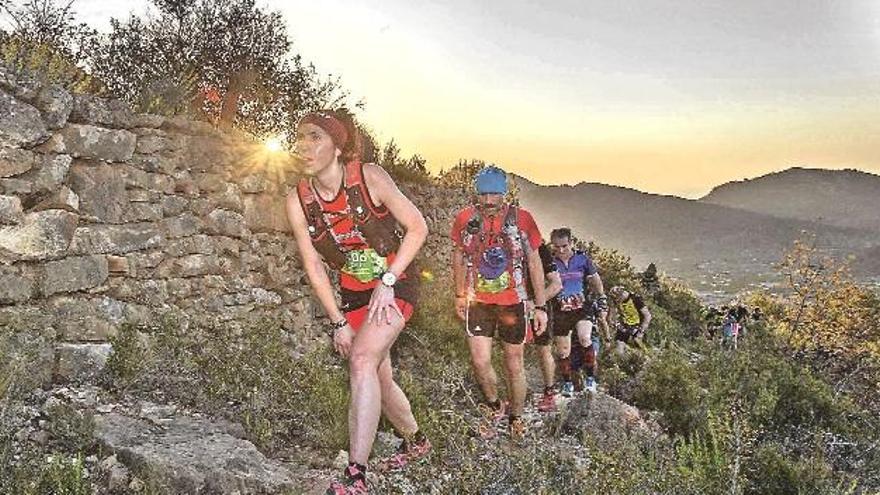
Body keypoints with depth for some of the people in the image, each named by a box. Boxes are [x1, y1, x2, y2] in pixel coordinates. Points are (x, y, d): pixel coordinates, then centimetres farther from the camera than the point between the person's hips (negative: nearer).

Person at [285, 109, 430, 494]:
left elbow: (417, 227, -13)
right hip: (352, 294, 5)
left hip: (395, 285, -5)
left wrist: (387, 281, -19)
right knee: (379, 378, 12)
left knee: (363, 359, -25)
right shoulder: (297, 201, -9)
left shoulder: (369, 177, -19)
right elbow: (314, 267, -3)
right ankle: (415, 441, 40)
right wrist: (337, 322, -5)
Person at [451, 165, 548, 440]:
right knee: (480, 361, -9)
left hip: (513, 302, -1)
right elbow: (459, 258, 12)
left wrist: (541, 306, -2)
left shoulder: (522, 219, -6)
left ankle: (516, 419, 29)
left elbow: (534, 263, 0)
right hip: (478, 302, 1)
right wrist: (459, 296, 16)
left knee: (514, 365, 8)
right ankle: (494, 405, 21)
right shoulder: (465, 219, -3)